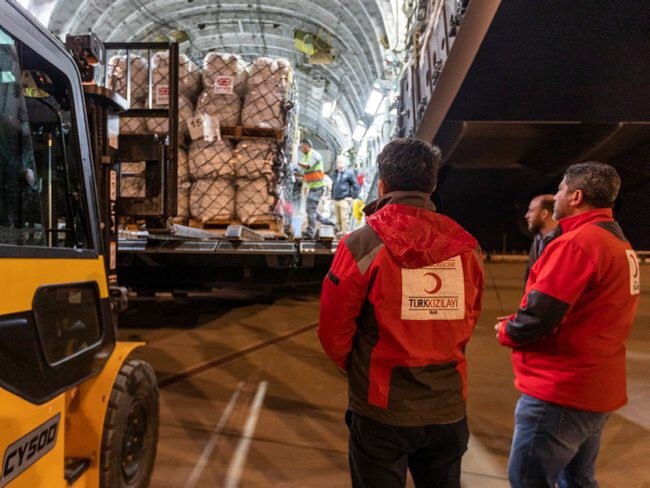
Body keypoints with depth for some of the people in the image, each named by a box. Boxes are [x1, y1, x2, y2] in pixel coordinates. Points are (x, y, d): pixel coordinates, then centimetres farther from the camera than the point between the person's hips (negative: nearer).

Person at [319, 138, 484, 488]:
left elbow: (334, 330, -11)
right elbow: (468, 320, 5)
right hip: (447, 409, 4)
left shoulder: (362, 244, -16)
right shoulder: (465, 246, -5)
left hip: (382, 409, -3)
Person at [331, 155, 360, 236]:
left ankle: (345, 233, -4)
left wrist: (352, 196, -7)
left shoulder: (349, 173, -3)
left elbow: (355, 185, -3)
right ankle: (340, 231, 24)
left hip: (344, 199, -6)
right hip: (335, 199, 7)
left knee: (344, 218, -9)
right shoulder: (335, 173, 16)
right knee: (338, 219, 12)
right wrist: (332, 196, 20)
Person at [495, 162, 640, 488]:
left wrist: (506, 330, -3)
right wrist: (517, 325, 5)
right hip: (596, 390, 10)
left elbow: (538, 317, -24)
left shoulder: (576, 242, -19)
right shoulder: (620, 245, 12)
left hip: (560, 392, -10)